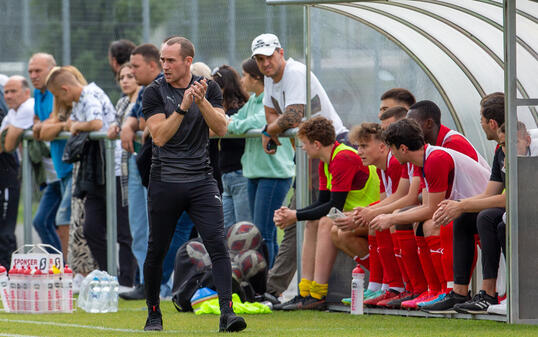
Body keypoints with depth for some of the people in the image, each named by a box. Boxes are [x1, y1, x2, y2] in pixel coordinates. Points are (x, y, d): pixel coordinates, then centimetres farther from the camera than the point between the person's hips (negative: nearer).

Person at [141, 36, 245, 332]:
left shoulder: (209, 88, 6)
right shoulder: (154, 92, -2)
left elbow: (220, 128, -5)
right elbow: (160, 136, -12)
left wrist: (202, 101, -19)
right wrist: (183, 106, -23)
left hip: (201, 180, 1)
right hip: (165, 182, -1)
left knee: (217, 244, -13)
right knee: (156, 252, 6)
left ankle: (227, 313, -18)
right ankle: (153, 314, 22)